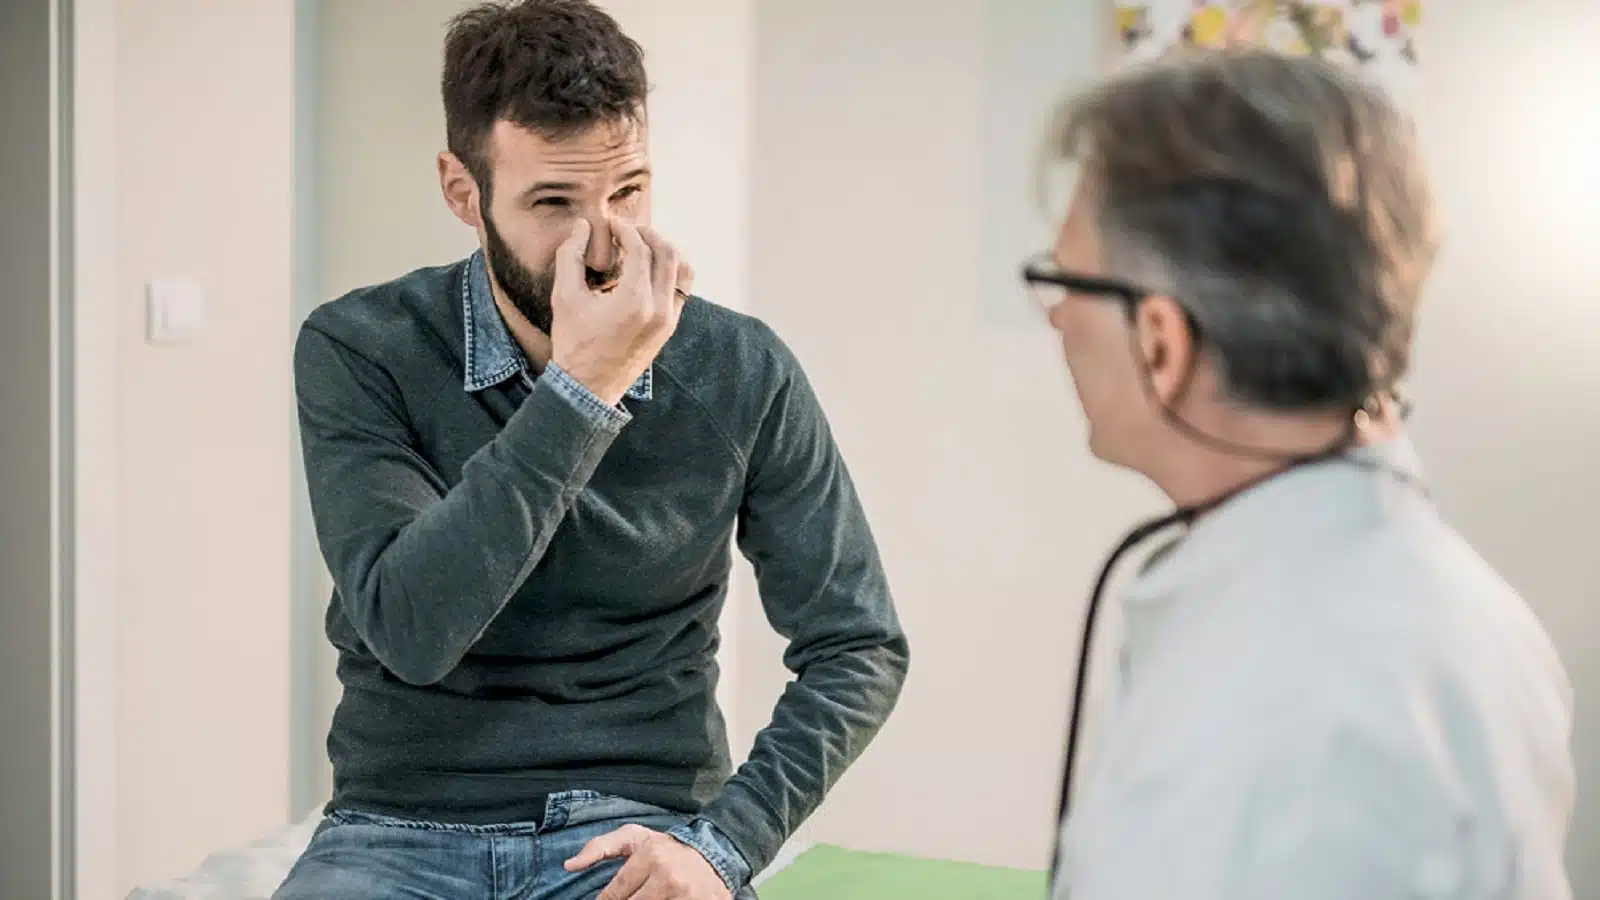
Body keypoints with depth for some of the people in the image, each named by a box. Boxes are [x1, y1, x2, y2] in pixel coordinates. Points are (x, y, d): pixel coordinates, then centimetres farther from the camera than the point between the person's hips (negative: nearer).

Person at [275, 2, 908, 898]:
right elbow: (411, 630, -18)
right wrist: (579, 389, -22)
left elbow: (860, 650, 2)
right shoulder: (360, 353, -6)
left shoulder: (744, 375, -4)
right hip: (404, 828, 0)